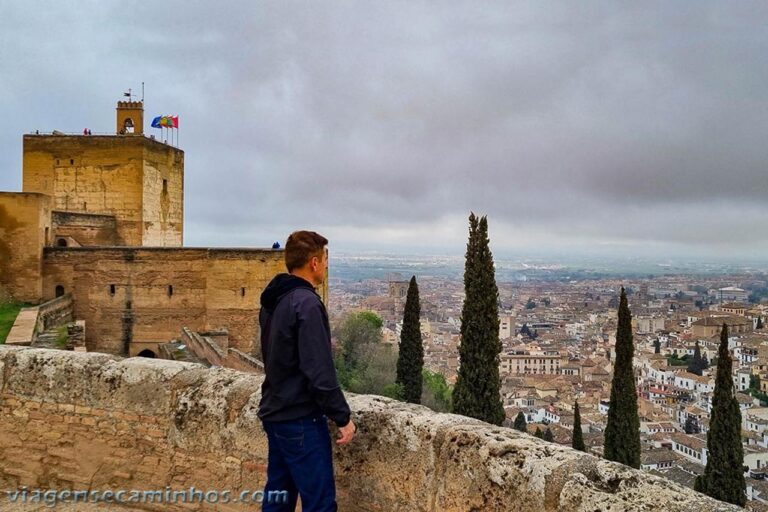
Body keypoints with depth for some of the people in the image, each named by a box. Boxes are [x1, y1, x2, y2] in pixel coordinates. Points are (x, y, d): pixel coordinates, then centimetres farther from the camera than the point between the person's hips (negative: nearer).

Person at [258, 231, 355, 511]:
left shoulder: (272, 301, 9)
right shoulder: (306, 303, -20)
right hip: (301, 418, -9)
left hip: (275, 413, 9)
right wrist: (343, 417, -15)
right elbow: (320, 371, -23)